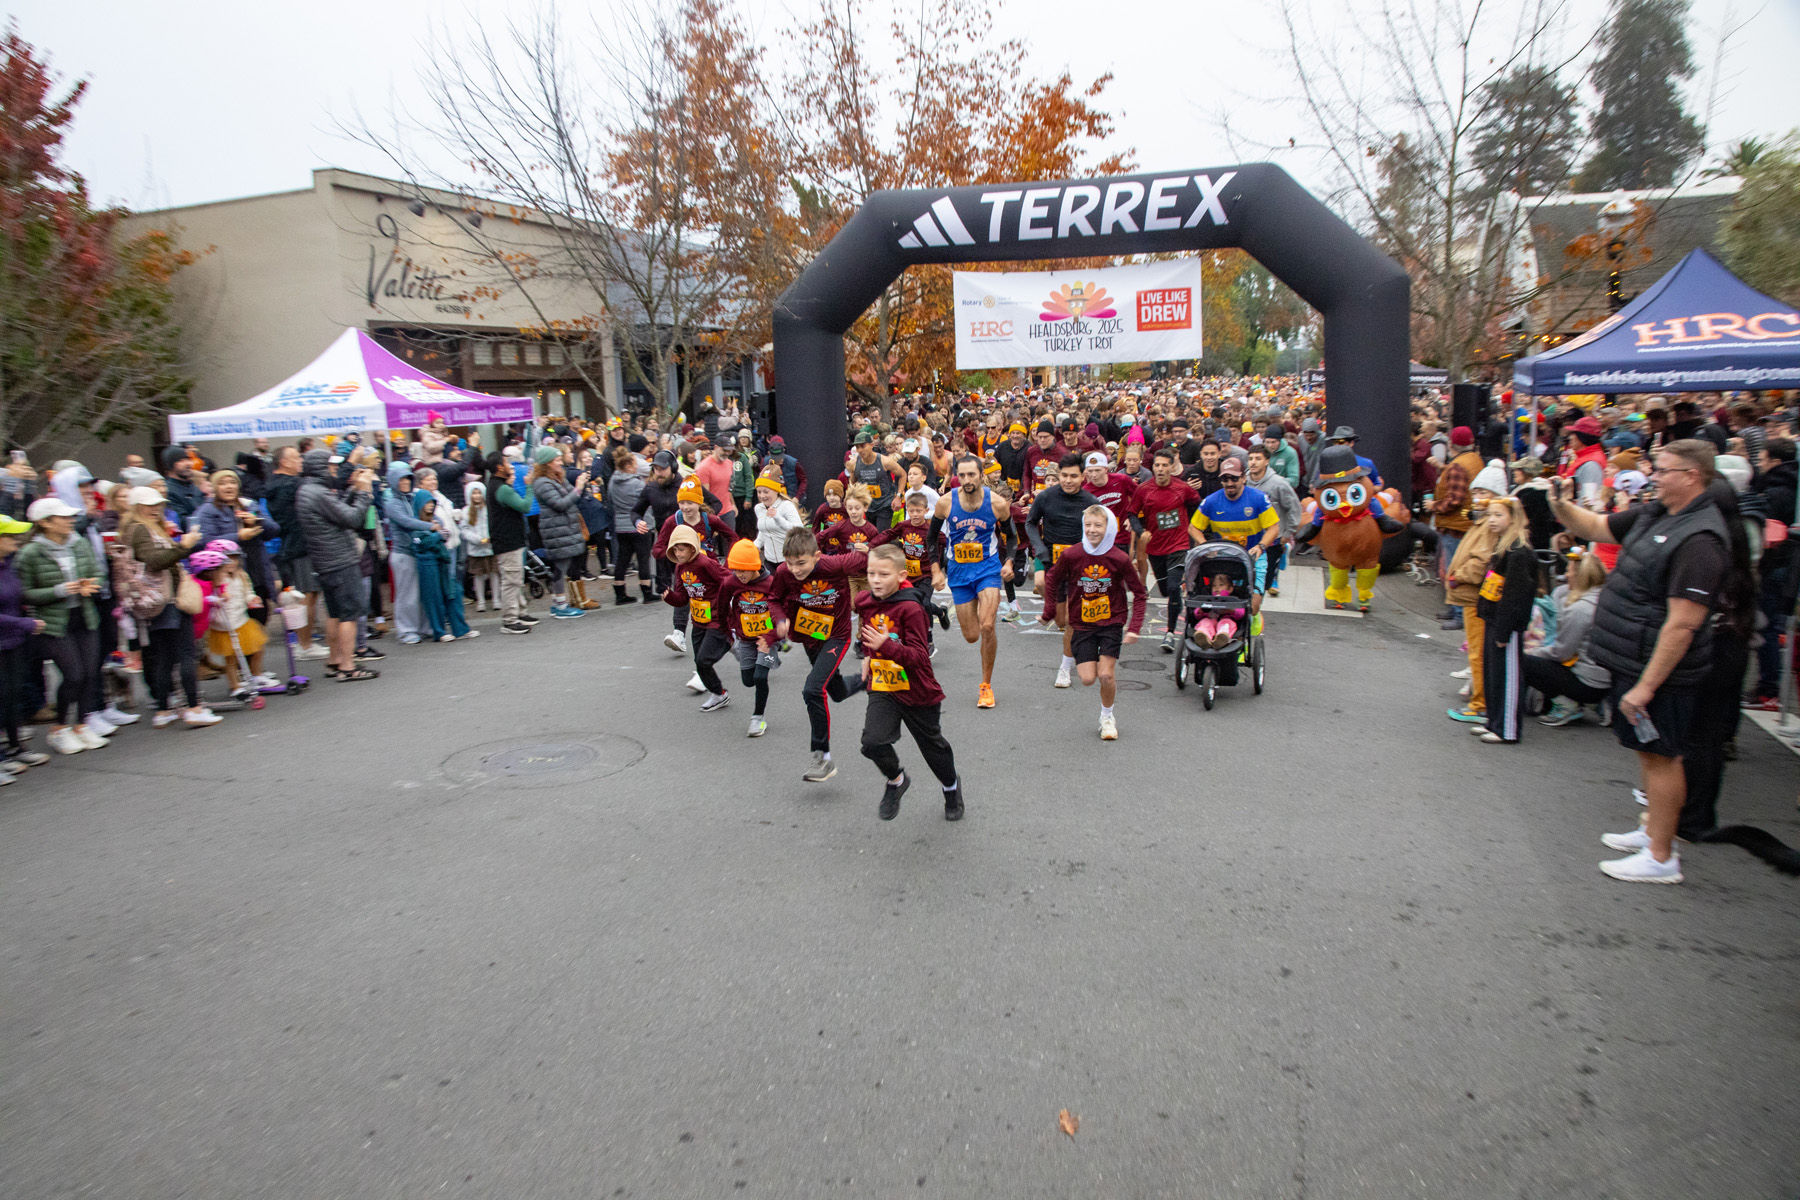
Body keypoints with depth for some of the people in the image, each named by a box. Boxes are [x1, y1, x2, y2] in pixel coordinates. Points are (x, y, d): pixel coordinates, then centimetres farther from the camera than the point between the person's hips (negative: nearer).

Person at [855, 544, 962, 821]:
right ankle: (895, 780, 14)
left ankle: (951, 787, 46)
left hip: (918, 692, -4)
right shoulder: (865, 602, -3)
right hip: (882, 688, 4)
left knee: (933, 746, 15)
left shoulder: (910, 609, -22)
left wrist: (886, 646, -43)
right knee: (872, 742, -17)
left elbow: (918, 656, -28)